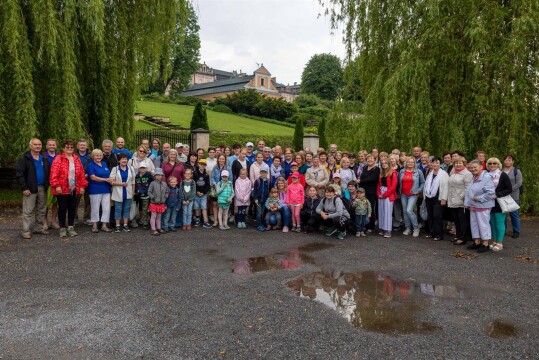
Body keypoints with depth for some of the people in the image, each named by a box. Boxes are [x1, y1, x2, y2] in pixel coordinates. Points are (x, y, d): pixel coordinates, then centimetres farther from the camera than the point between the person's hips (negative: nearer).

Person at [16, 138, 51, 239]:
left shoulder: (44, 159, 13)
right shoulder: (24, 158, -4)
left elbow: (48, 173, 14)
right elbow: (19, 174, -9)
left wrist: (47, 185, 4)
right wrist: (24, 188, -14)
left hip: (42, 188, 5)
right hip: (30, 189, -5)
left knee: (41, 210, 11)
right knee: (28, 211, -2)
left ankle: (41, 228, 21)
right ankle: (26, 231, 3)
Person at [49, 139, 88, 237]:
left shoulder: (77, 159, 11)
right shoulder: (58, 159, -5)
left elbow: (81, 173, 10)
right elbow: (54, 173, -12)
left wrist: (82, 185, 4)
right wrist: (57, 186, -18)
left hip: (74, 189, 4)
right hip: (62, 189, -4)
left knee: (72, 208, 9)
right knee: (62, 208, 2)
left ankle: (70, 227, 20)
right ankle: (62, 228, 13)